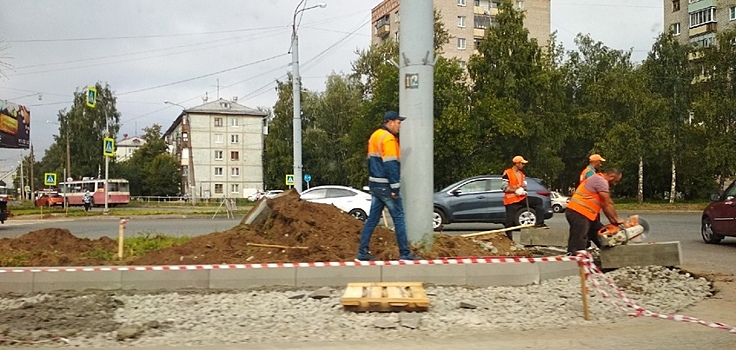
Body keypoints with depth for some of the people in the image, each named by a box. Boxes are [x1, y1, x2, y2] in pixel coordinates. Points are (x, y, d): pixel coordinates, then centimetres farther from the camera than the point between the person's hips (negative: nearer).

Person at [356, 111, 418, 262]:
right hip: (386, 186, -9)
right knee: (398, 218, -1)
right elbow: (391, 165, -19)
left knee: (372, 218, 9)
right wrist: (395, 188, -18)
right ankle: (405, 254, 3)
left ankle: (362, 253, 9)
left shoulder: (374, 136, 15)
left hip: (374, 184, 9)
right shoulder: (388, 138, -14)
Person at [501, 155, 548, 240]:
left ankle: (539, 223, -11)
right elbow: (504, 187, -17)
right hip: (511, 200, -7)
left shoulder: (522, 174, 14)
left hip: (521, 198, 7)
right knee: (510, 221, -5)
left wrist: (523, 190, -7)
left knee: (538, 201, -5)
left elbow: (524, 186, 17)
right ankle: (509, 238, 5)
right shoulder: (507, 173, -12)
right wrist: (515, 190, -22)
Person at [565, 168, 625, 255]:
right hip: (578, 214, -11)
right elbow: (608, 204, -9)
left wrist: (612, 221, 15)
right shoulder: (601, 181, -10)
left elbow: (604, 205, 21)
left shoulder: (599, 180, 23)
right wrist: (616, 219, 0)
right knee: (577, 247, -14)